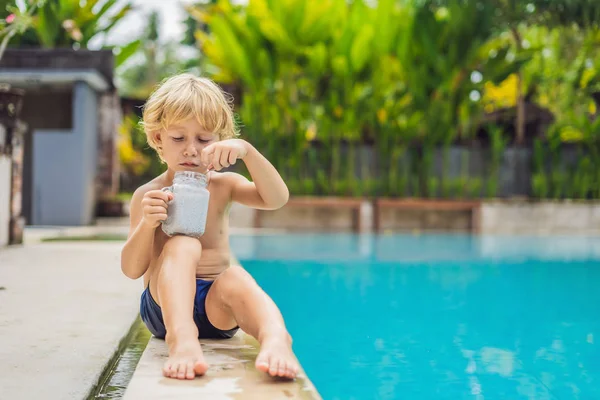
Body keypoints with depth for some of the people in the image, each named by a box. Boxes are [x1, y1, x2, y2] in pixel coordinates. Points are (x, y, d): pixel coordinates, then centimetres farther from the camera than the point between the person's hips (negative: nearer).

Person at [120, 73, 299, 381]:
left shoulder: (223, 185, 9)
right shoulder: (148, 195, 3)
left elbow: (276, 199, -10)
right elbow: (132, 270, -4)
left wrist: (247, 151, -23)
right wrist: (146, 224, -23)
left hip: (215, 307, 2)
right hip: (165, 302, -2)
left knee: (234, 277, -31)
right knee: (182, 244, -29)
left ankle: (275, 336, -62)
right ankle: (181, 338, -54)